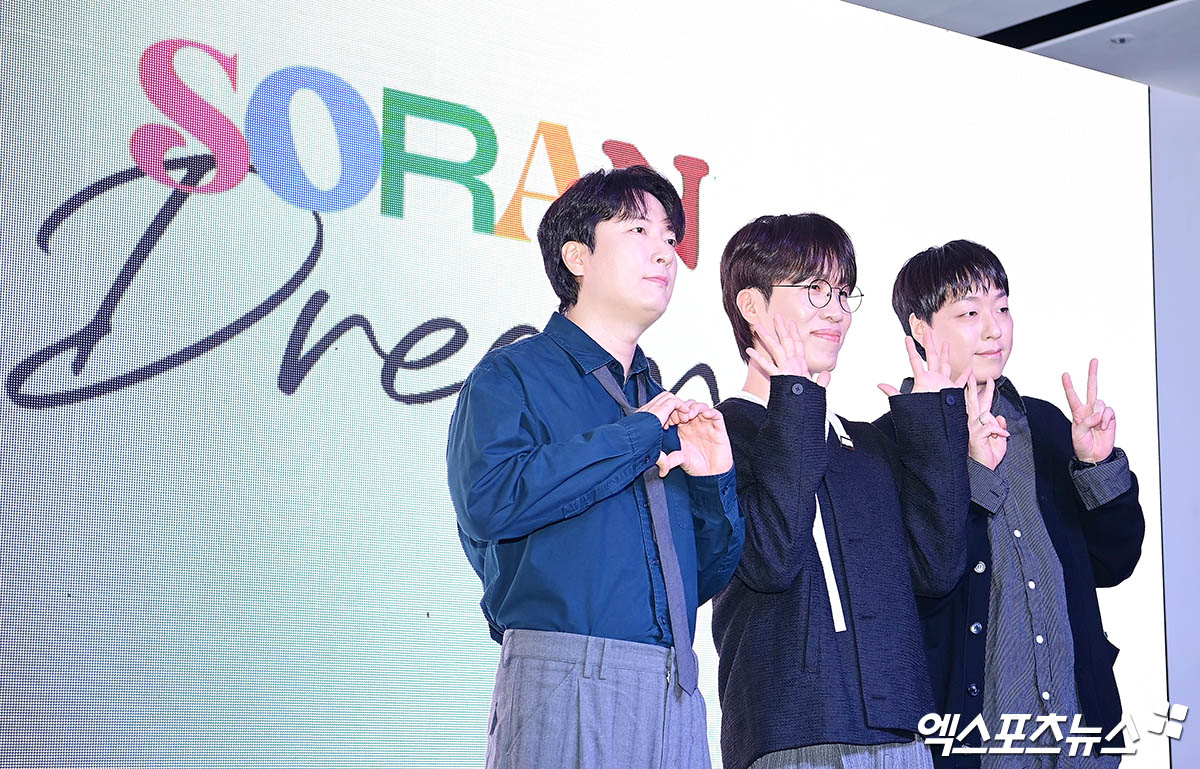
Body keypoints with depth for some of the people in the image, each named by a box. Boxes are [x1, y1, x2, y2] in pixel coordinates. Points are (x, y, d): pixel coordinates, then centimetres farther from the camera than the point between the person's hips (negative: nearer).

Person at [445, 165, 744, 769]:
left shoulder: (664, 409, 20)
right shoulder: (511, 375, 2)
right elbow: (489, 503, -18)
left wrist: (714, 481, 1)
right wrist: (637, 436, -10)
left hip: (675, 698, 6)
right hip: (563, 687, -5)